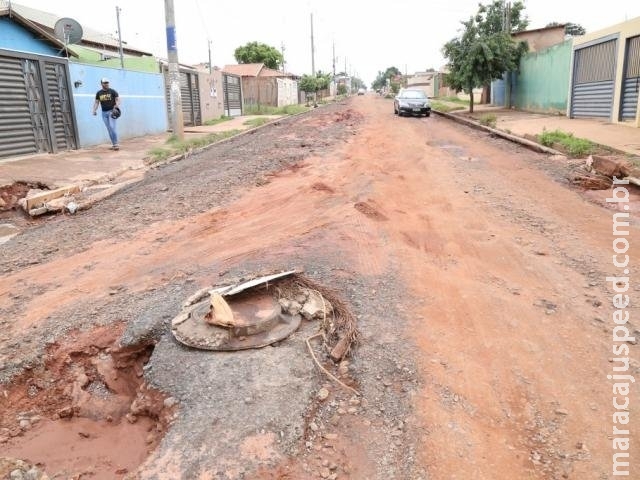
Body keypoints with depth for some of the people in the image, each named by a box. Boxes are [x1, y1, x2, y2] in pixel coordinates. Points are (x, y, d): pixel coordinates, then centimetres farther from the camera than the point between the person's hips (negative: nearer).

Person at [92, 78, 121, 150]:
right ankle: (113, 144, 12)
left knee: (112, 127, -15)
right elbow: (96, 102, 12)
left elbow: (117, 99, -4)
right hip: (104, 112, 4)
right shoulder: (99, 93, 8)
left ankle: (116, 144, -12)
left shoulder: (112, 91, -1)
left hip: (112, 111, -4)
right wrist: (94, 110, -3)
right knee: (109, 129, 6)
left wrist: (117, 105, -25)